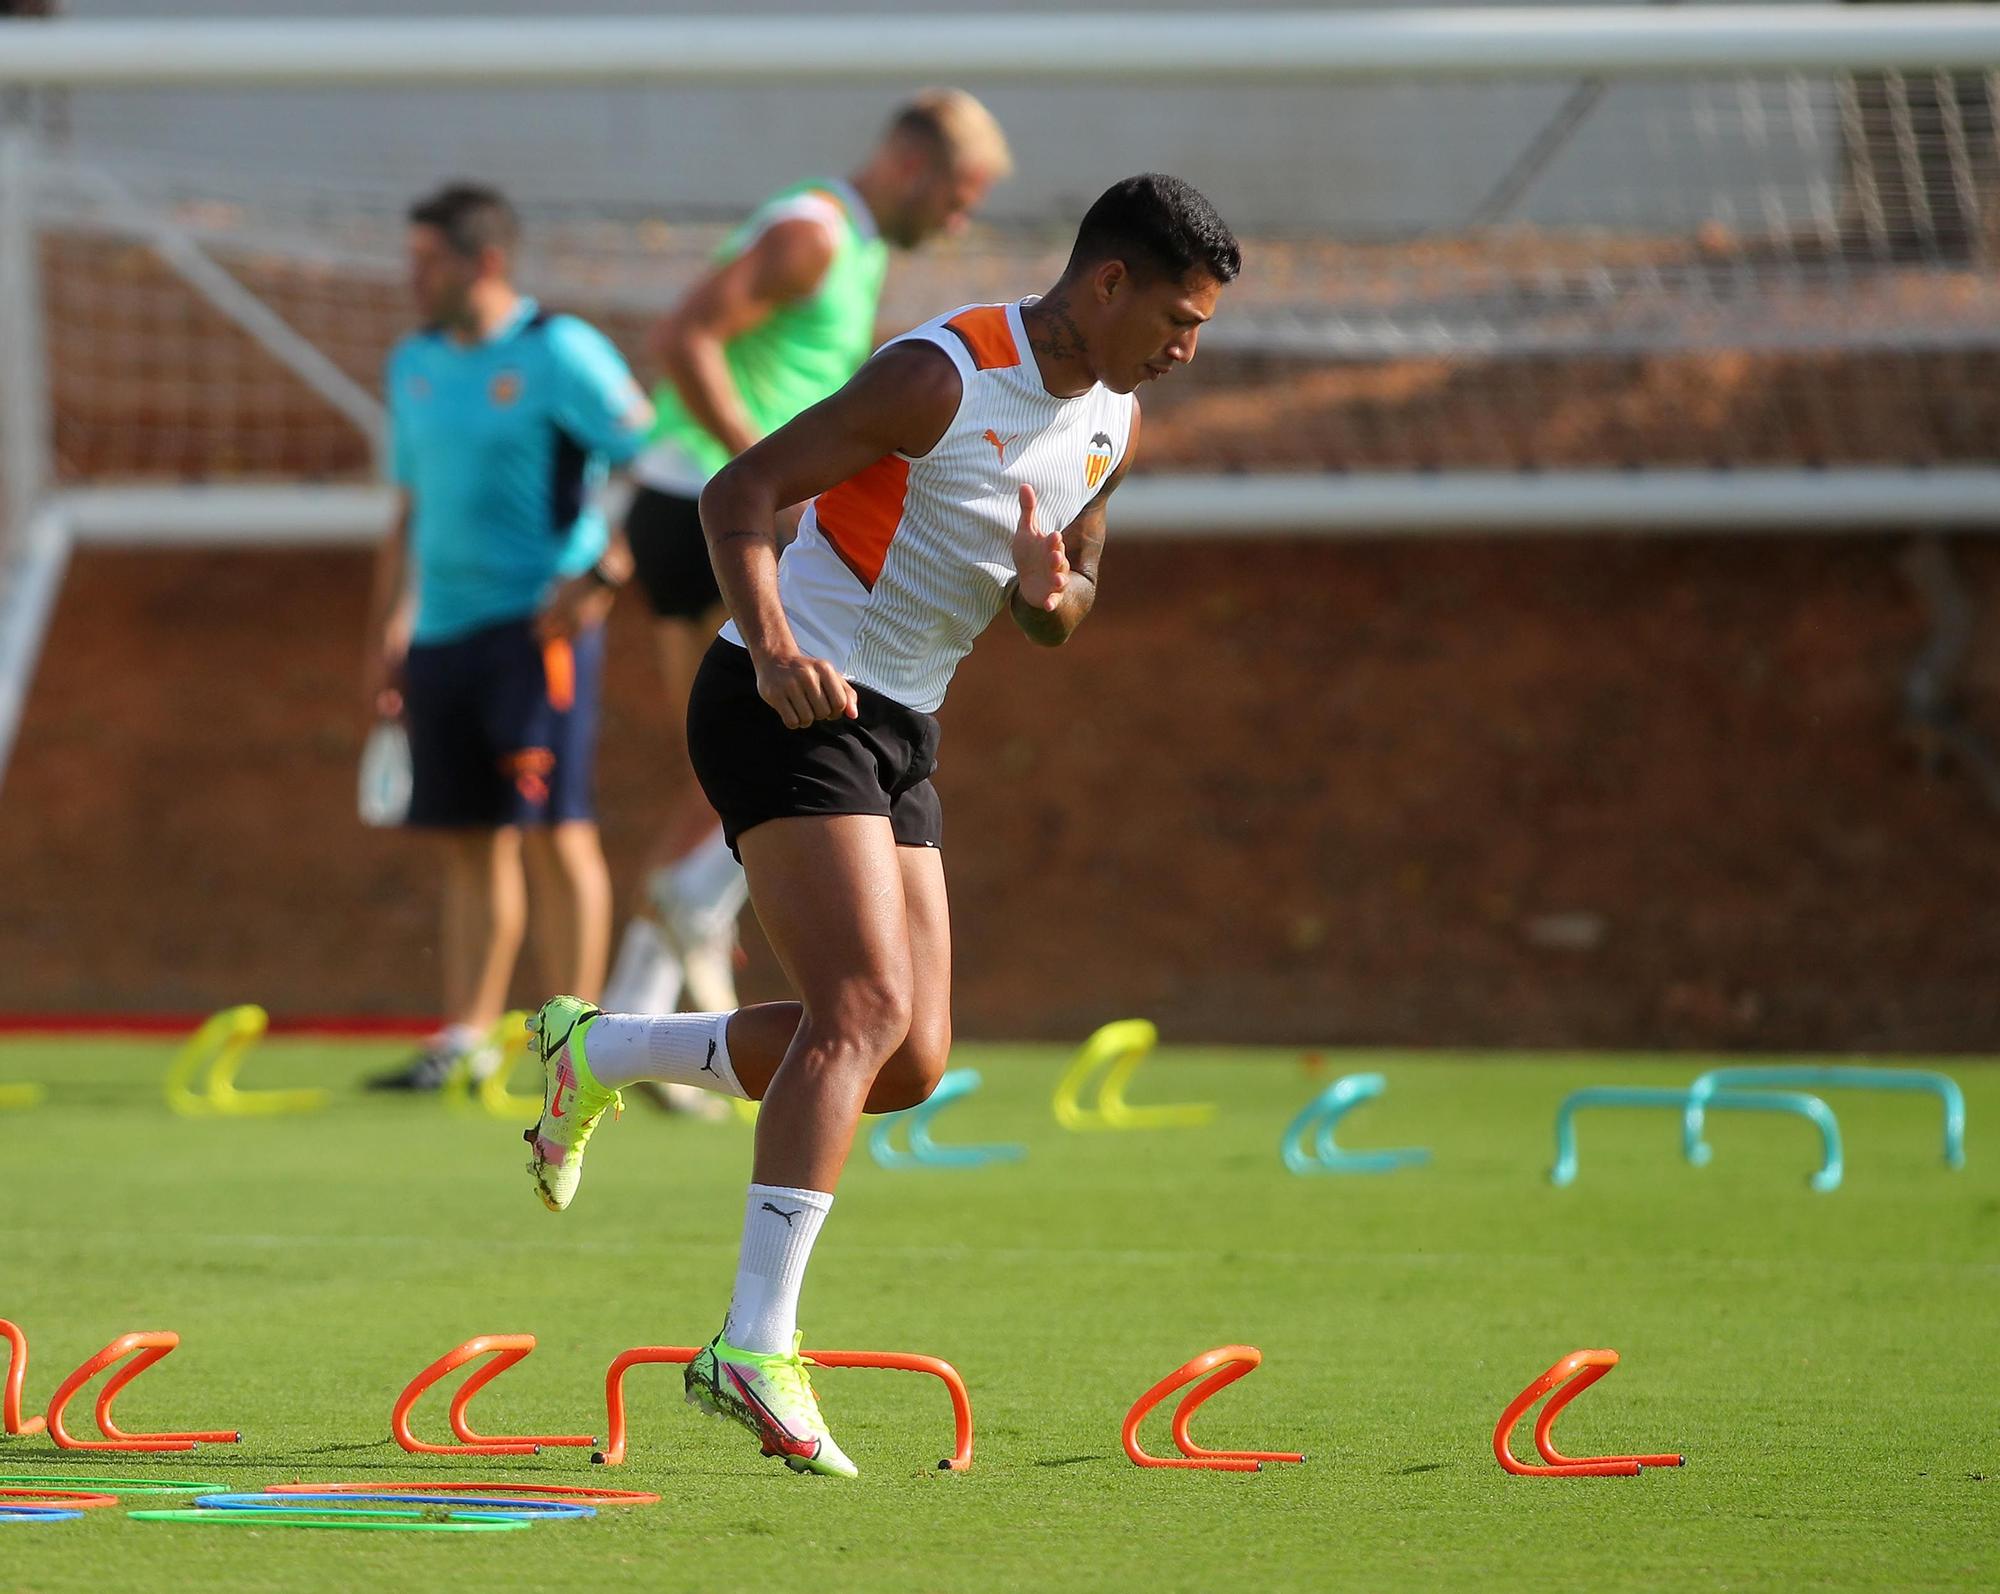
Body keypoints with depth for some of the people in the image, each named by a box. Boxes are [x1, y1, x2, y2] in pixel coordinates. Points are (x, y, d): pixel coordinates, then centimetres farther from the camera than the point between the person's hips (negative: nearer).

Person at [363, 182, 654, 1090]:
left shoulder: (559, 353, -7)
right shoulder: (415, 364, 15)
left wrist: (600, 575, -17)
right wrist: (385, 635, 19)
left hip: (537, 626, -7)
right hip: (442, 632, 7)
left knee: (552, 829, -9)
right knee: (470, 842, 8)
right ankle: (464, 1041, 11)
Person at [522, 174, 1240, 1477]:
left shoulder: (1114, 424, 8)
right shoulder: (946, 376, -18)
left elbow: (1066, 602, 18)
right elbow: (739, 494, -19)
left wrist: (1055, 596, -8)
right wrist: (773, 643, -35)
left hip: (898, 734, 9)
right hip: (785, 706, -9)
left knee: (912, 1062, 3)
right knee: (867, 1011, -22)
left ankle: (597, 1052, 21)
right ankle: (757, 1349, -24)